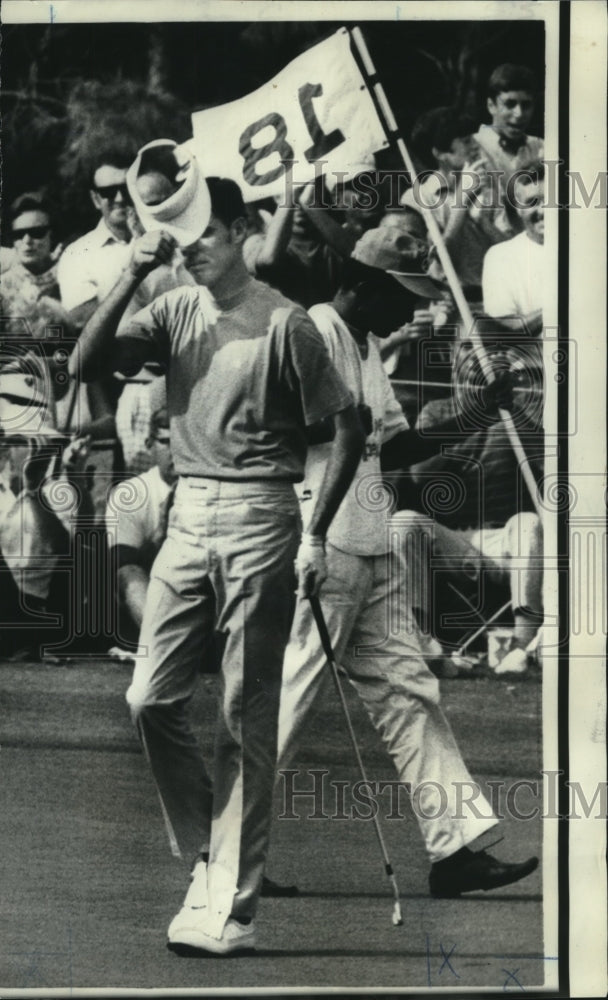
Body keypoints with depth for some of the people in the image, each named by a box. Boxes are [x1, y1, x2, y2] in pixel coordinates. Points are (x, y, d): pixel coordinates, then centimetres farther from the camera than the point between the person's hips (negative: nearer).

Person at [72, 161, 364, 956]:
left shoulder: (283, 323, -7)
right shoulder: (176, 311, 8)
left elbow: (348, 430, -4)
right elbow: (88, 363, -1)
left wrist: (314, 536, -8)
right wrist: (132, 276, -9)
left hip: (258, 516, -5)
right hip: (188, 512, 5)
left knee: (246, 722, -2)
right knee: (151, 698, 0)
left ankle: (229, 910, 1)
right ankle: (208, 852, 21)